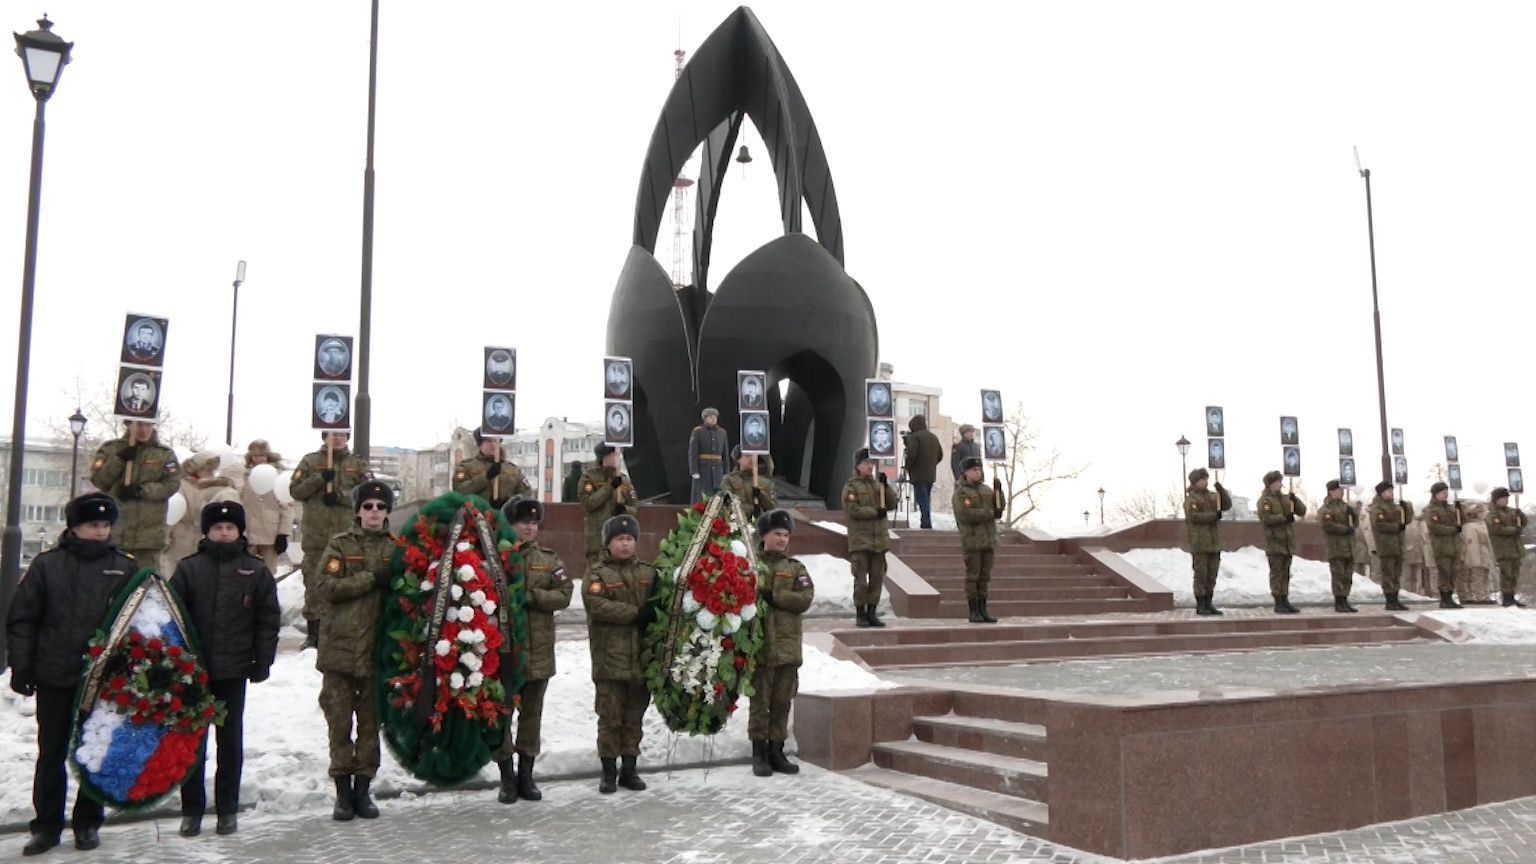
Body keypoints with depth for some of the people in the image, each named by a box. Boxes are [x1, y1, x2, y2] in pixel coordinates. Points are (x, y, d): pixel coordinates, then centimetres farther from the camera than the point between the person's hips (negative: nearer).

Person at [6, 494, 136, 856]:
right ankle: (46, 825, 19)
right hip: (55, 678, 0)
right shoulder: (47, 565, 0)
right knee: (51, 754, 8)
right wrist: (21, 667, -3)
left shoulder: (125, 569, 2)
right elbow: (22, 619, 1)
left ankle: (88, 823, 21)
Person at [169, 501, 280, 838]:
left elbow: (268, 620, 2)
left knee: (230, 739, 8)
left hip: (234, 670, 0)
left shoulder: (256, 571, 2)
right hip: (193, 669, 0)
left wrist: (262, 662, -2)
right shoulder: (189, 568, 2)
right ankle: (192, 809, 17)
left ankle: (227, 809, 17)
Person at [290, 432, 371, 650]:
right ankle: (313, 632, 9)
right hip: (316, 535, 0)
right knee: (315, 584, 1)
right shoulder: (310, 461, 10)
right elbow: (295, 490, 3)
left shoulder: (357, 464, 11)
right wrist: (320, 479, -11)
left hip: (347, 534, 0)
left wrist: (340, 496, -13)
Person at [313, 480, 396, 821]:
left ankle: (363, 788, 19)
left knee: (371, 720, 8)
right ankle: (343, 790, 13)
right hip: (341, 645, -2)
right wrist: (371, 579, -16)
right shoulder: (340, 545, 2)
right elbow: (325, 586, -10)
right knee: (340, 720, 3)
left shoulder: (396, 549, 8)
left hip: (378, 648, 2)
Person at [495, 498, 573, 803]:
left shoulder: (549, 559, 8)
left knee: (532, 712, 11)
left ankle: (526, 774, 23)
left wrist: (530, 597, -14)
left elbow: (564, 594, -2)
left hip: (538, 649, 3)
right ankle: (507, 777, 15)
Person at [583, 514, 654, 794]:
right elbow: (597, 606, -17)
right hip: (610, 657, -4)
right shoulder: (597, 573, -2)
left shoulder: (647, 572, 12)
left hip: (642, 656, 4)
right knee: (610, 716, 1)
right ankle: (609, 770, 12)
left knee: (634, 715, 10)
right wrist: (636, 613, -18)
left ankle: (629, 768, 20)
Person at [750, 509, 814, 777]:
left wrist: (771, 596, -14)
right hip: (760, 645, -3)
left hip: (788, 646, 3)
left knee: (783, 701, 8)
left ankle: (776, 751, 19)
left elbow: (805, 599, -5)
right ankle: (759, 754, 10)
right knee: (760, 701, 1)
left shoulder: (796, 569, 10)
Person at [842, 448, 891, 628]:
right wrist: (875, 512, -15)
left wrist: (885, 486, -5)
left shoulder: (877, 484, 14)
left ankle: (871, 613, 16)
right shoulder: (851, 486, -3)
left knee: (877, 578, 7)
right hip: (860, 540, -5)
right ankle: (861, 614, 5)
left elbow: (890, 504, 8)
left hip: (879, 539, 6)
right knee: (861, 579, -4)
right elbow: (852, 510, -15)